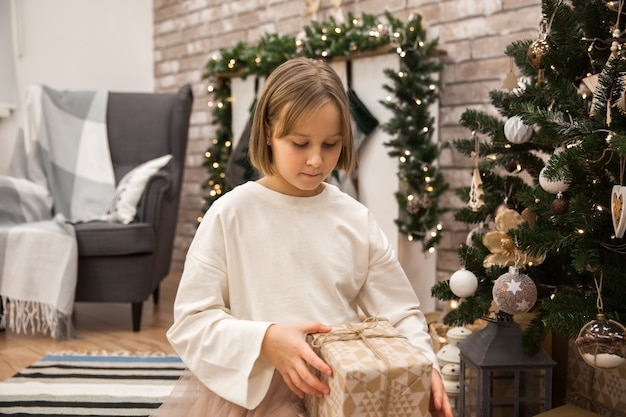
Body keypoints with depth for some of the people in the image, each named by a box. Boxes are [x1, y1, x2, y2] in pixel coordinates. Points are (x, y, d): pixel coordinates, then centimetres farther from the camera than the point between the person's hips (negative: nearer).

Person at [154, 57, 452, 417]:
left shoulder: (357, 221, 3)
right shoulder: (231, 214, -6)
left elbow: (400, 312, 6)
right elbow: (191, 321, -8)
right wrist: (265, 340, -24)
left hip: (343, 386, 2)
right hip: (247, 385, -1)